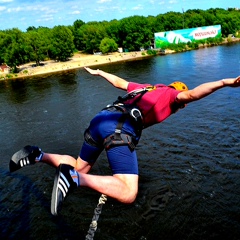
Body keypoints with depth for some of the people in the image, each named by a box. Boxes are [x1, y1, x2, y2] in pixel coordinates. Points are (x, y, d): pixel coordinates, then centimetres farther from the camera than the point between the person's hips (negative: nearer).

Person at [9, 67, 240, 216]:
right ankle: (72, 177, -26)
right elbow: (191, 94, -6)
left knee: (80, 169, 26)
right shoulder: (171, 93, 16)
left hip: (99, 119, 8)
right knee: (128, 193, -13)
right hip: (120, 127, -8)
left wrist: (99, 72, 55)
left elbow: (120, 82, 42)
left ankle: (37, 155, 12)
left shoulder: (145, 88, 34)